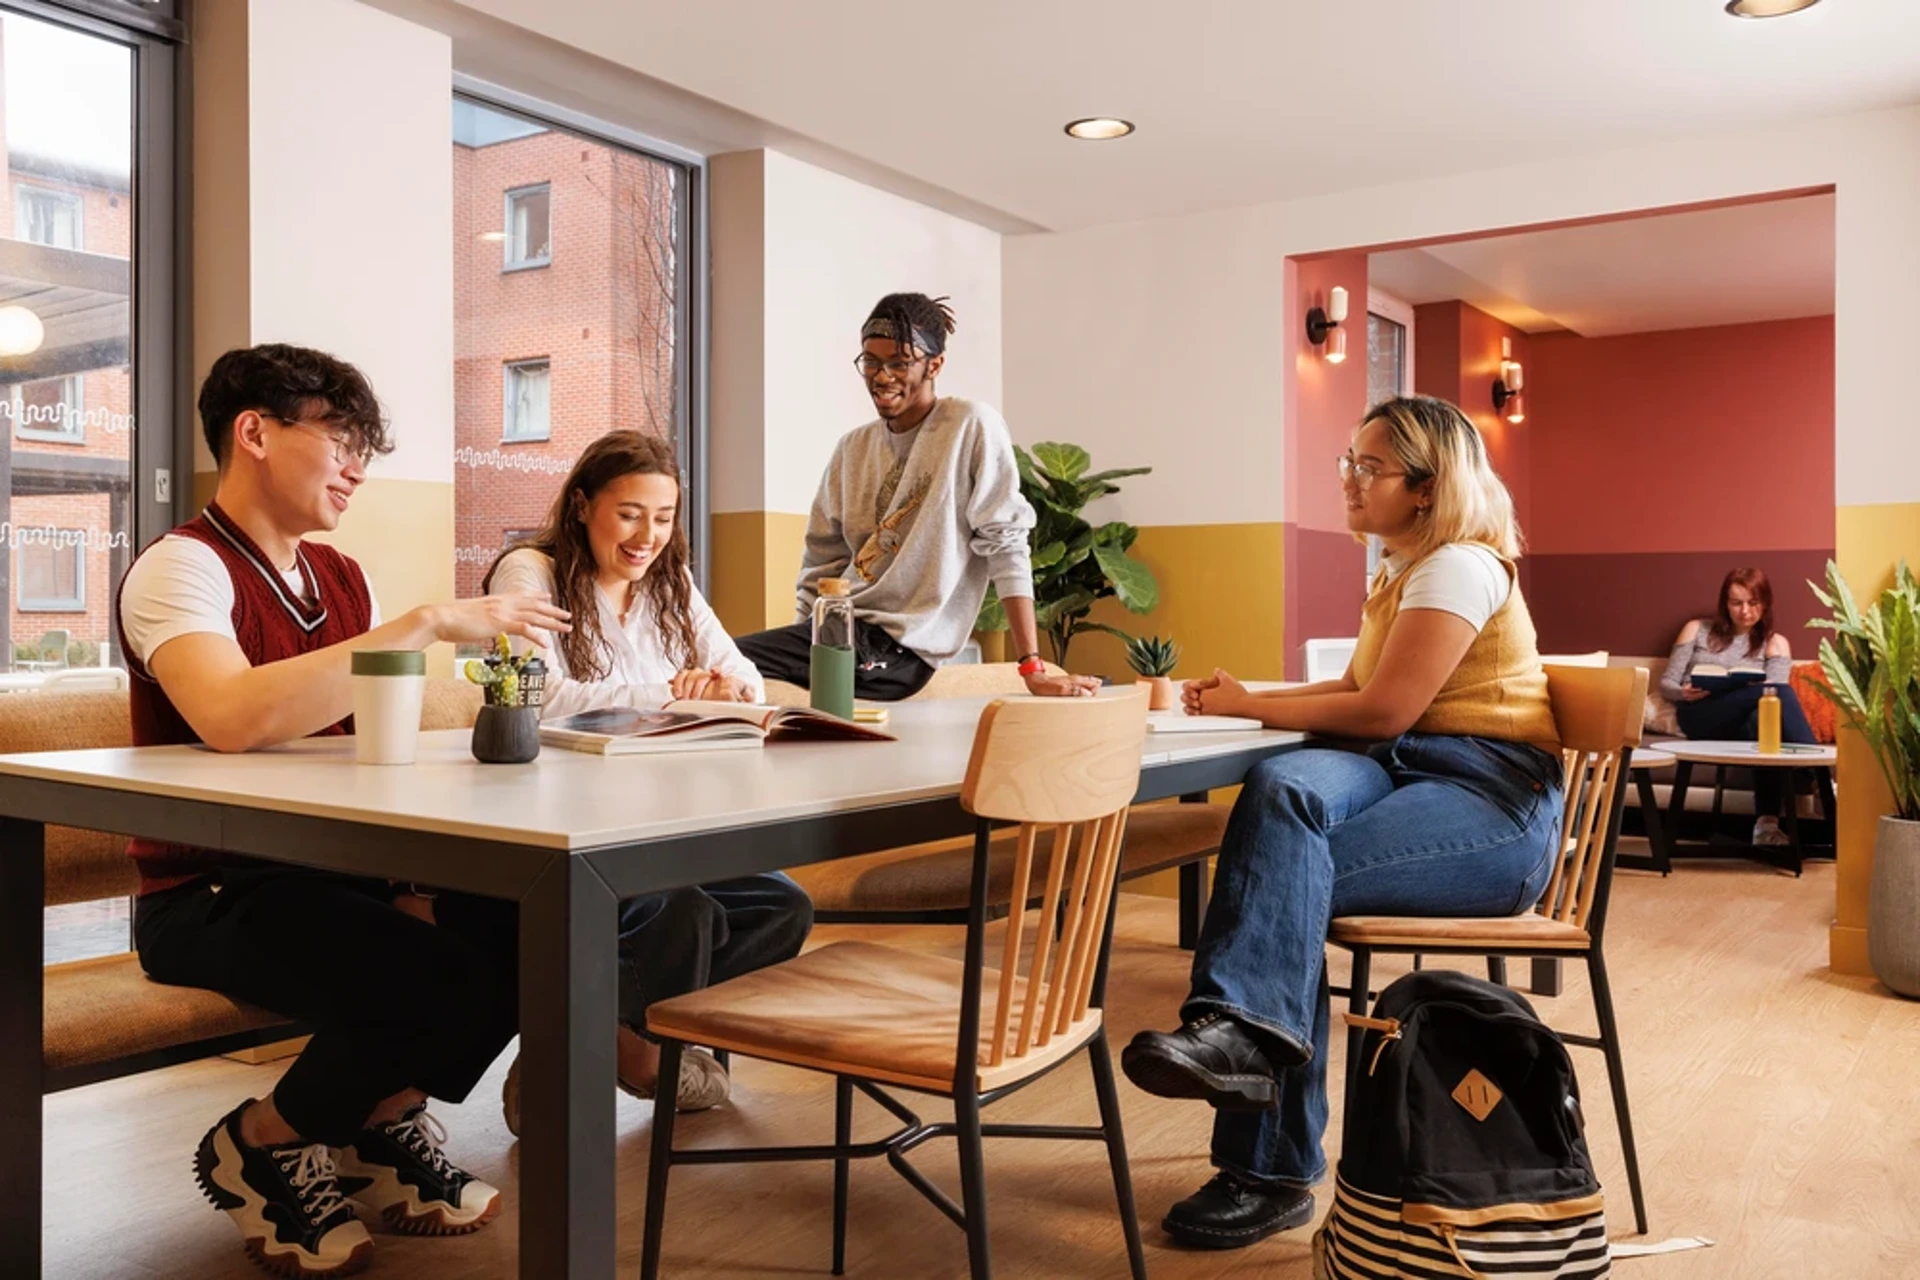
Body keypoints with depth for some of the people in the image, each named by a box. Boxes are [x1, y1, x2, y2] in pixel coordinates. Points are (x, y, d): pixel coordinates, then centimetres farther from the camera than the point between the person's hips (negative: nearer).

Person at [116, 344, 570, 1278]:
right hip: (209, 893, -7)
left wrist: (414, 880, -9)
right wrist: (429, 624, -33)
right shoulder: (181, 567, -14)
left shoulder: (342, 579, 10)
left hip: (330, 867, 7)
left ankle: (384, 1127, 10)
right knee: (440, 981, -28)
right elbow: (233, 719, -35)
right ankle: (260, 1149, 2)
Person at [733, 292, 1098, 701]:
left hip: (900, 648, -7)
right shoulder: (853, 447, 12)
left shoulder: (972, 427, -7)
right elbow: (822, 562, 14)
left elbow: (1004, 543, -11)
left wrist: (1033, 667, -14)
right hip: (836, 628, 7)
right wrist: (801, 648, 5)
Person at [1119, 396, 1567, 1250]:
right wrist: (1246, 699, 8)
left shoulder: (1459, 565, -9)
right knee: (1284, 787, -26)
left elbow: (1385, 710, -17)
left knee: (1287, 867, -29)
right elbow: (1359, 691, 22)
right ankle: (1246, 1025, -33)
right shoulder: (1402, 571, 21)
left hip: (1492, 804, -7)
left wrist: (1252, 706, -8)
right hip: (1409, 773, 7)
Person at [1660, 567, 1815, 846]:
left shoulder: (1775, 642, 19)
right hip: (1698, 716, -1)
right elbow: (1666, 682, 13)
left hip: (1744, 721, 2)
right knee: (1781, 693, -31)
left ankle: (1767, 823, -48)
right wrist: (1685, 694, -11)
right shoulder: (1697, 630, 18)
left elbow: (1776, 692, 0)